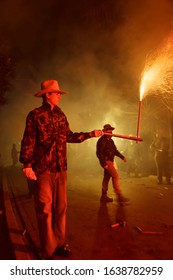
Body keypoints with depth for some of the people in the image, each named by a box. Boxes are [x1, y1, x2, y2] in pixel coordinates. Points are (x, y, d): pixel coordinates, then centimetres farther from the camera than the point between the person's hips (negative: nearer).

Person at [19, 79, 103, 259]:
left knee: (60, 208, 12)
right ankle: (48, 251, 15)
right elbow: (28, 141, -9)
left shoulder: (60, 115, 14)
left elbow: (69, 136, 18)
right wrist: (27, 165, -17)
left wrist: (92, 134, 18)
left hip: (61, 169, 6)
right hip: (43, 170, -6)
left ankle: (59, 243, 28)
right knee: (45, 209, 1)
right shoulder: (35, 115, -4)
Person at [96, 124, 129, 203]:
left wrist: (122, 157, 9)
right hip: (106, 161, -9)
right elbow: (99, 153, -18)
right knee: (115, 176, -12)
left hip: (110, 161, 9)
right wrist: (104, 164, -22)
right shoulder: (102, 141, -14)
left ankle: (104, 196, 19)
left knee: (107, 178, 11)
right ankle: (119, 196, -8)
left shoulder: (110, 140, 14)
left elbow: (115, 150, 20)